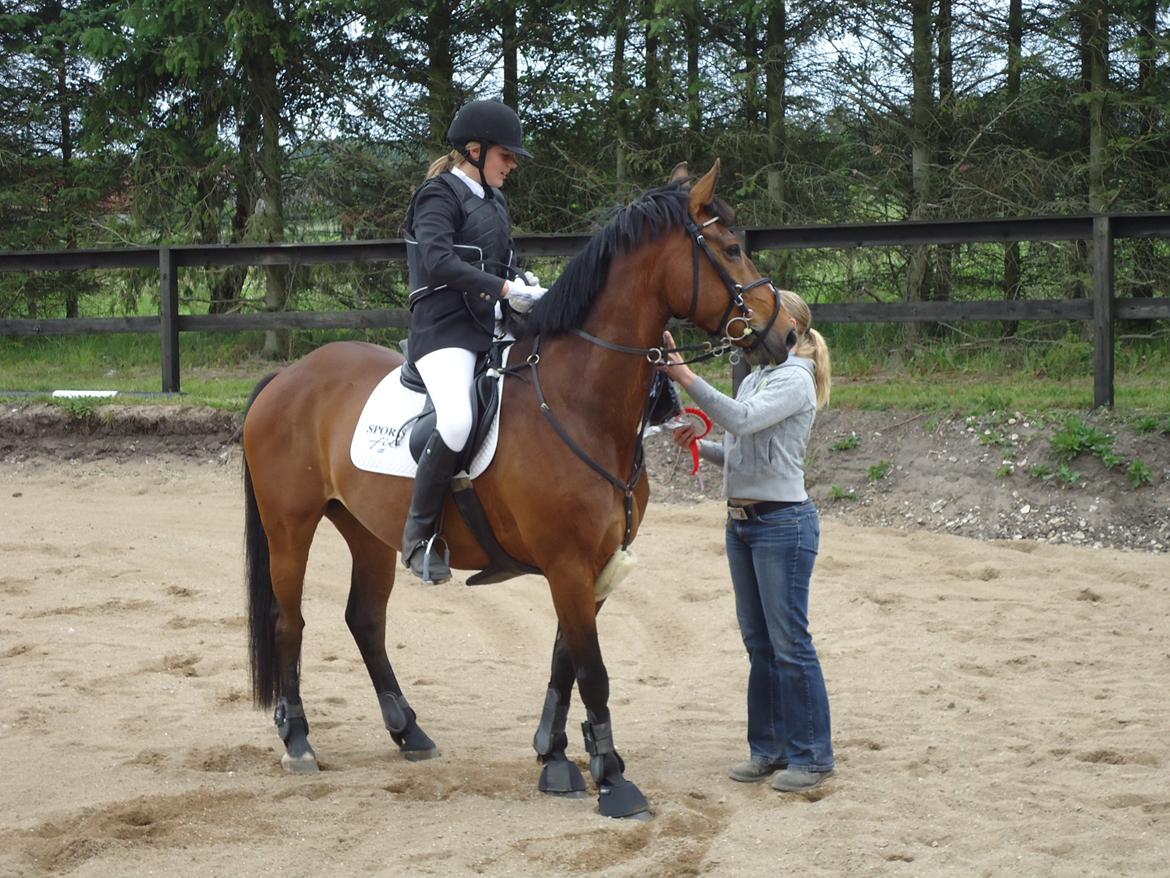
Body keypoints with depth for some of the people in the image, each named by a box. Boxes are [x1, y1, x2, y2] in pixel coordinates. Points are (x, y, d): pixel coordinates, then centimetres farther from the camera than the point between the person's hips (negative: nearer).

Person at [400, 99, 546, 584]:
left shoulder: (494, 201, 20)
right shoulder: (440, 194, -6)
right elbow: (439, 262, -20)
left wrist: (525, 282, 3)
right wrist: (505, 289, -23)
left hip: (492, 327, 9)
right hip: (445, 328, -9)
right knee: (457, 420, -33)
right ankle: (420, 533, -18)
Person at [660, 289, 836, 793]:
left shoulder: (794, 381, -12)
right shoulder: (755, 380, 14)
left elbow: (742, 420, -29)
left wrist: (685, 377, -31)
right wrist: (700, 445, 2)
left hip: (783, 523, -9)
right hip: (741, 521, 9)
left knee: (789, 641, -4)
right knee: (758, 641, 13)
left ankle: (811, 756, 4)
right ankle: (769, 747, 22)